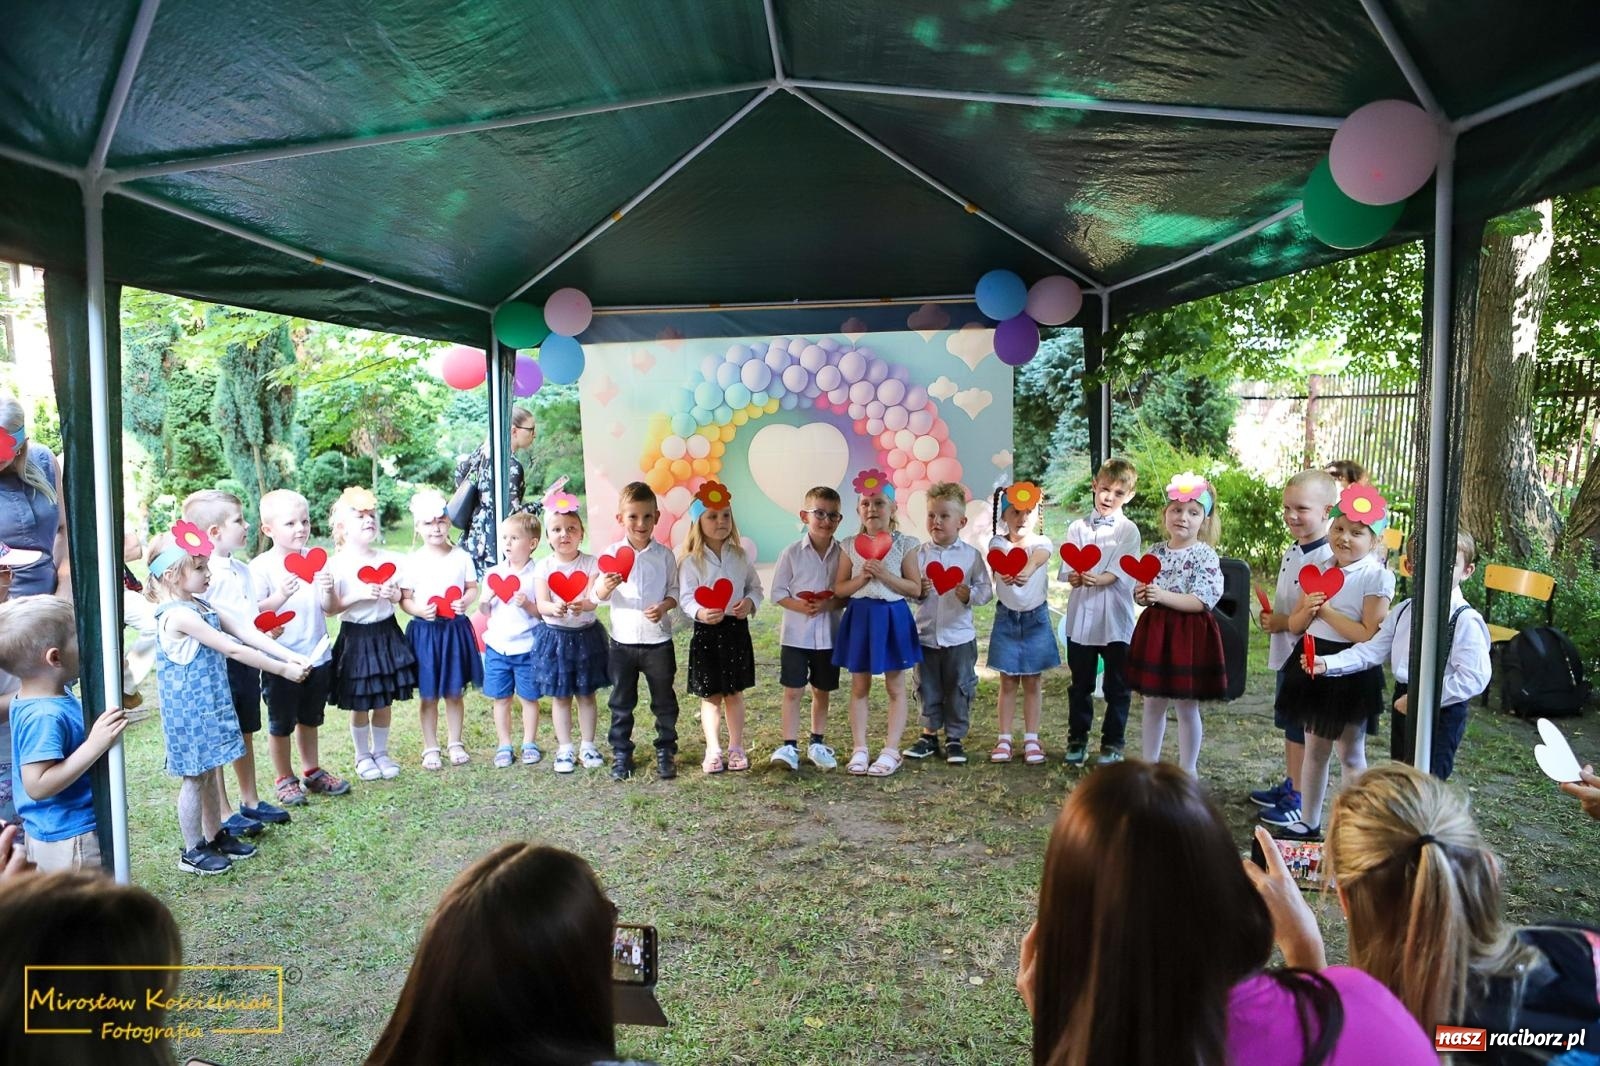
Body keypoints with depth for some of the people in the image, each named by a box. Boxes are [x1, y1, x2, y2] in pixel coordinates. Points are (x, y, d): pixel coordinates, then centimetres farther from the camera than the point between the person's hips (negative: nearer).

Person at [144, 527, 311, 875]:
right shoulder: (179, 615, -23)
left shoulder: (199, 606, 7)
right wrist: (283, 669, -20)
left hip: (210, 703, 9)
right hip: (190, 708, -9)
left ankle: (216, 836, 33)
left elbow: (245, 631, 0)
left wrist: (289, 655, -9)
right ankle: (193, 852, 19)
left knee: (210, 771, 19)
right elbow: (232, 649, -24)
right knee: (196, 777, 4)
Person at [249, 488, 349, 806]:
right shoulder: (261, 566, -12)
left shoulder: (316, 560, 1)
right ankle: (283, 778, 27)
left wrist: (329, 591, -20)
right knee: (281, 722, 11)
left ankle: (312, 771, 35)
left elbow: (329, 608, 0)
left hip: (317, 655, 5)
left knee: (310, 718, 20)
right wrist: (280, 596, -30)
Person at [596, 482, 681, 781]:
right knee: (621, 702, 12)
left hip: (658, 640, 0)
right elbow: (599, 597, -5)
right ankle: (621, 753, 24)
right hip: (623, 640, 0)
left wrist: (664, 606, -20)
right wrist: (605, 586, -27)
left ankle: (666, 752, 24)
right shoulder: (613, 554, -3)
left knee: (664, 701, 10)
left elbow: (674, 591, 1)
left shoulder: (664, 554, -4)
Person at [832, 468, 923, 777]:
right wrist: (862, 578, -15)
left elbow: (916, 588, -6)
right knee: (859, 686, 8)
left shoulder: (904, 544, -4)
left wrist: (885, 575, -18)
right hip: (860, 617, 2)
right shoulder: (851, 546, 2)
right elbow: (839, 589, 3)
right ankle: (859, 749, 17)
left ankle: (891, 750, 13)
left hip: (892, 617, -2)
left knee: (895, 687, 5)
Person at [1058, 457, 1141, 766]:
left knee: (1116, 686, 7)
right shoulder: (1077, 527, 7)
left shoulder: (1128, 531, 0)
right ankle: (1077, 739, 25)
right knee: (1080, 684, 13)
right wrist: (1075, 577, -22)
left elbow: (1121, 571, -12)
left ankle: (1113, 743, 20)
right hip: (1081, 616, 2)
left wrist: (1096, 579, -30)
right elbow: (1066, 570, 0)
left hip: (1114, 619, -2)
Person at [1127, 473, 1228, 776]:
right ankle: (1150, 761, 29)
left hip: (1189, 635, -5)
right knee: (1153, 703, 15)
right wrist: (1141, 595, -13)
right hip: (1155, 630, 5)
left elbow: (1201, 601, -18)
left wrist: (1162, 595, -27)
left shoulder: (1205, 556, -11)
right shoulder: (1156, 553, 4)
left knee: (1186, 707, 7)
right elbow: (1141, 594, 9)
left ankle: (1188, 769, 22)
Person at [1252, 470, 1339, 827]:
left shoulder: (1328, 559, -21)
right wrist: (1271, 617, 5)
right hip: (1285, 653, 9)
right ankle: (1289, 785, 36)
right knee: (1288, 724, 21)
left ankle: (1299, 799, 17)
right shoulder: (1291, 552, 8)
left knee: (1302, 730, 4)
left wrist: (1286, 622, -20)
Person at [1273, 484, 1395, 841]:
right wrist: (1307, 609, -13)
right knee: (1314, 749, 16)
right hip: (1313, 666, 6)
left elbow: (1369, 635, -21)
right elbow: (1295, 625, 8)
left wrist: (1326, 610, -18)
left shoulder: (1377, 576, -13)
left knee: (1350, 754, 5)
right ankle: (1308, 822, 29)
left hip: (1350, 672, -6)